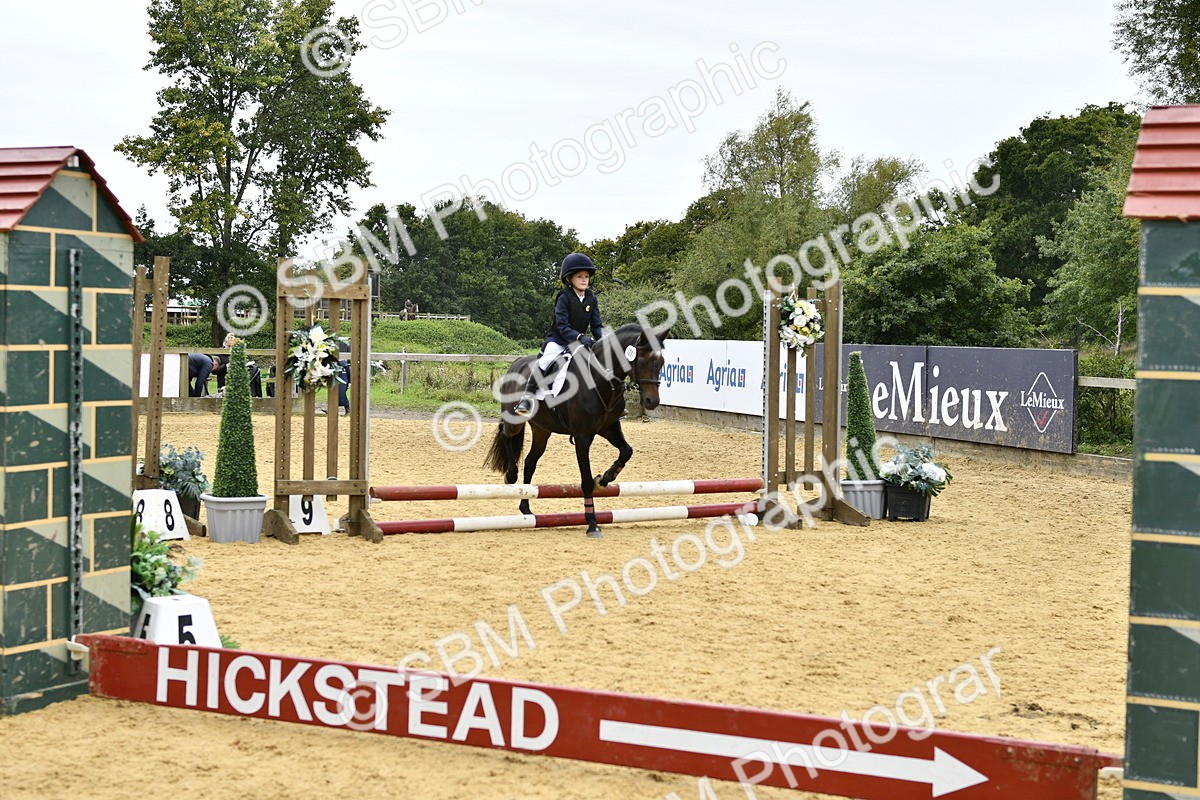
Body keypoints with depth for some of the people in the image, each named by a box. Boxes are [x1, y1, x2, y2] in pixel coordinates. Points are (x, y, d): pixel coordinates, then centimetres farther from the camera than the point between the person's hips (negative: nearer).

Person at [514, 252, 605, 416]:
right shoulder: (564, 298, -14)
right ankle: (527, 396, -24)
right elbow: (563, 327, -20)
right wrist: (580, 337, -34)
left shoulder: (591, 299, 2)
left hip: (579, 340, 6)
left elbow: (597, 325, 3)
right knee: (545, 362, -29)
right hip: (558, 339, -6)